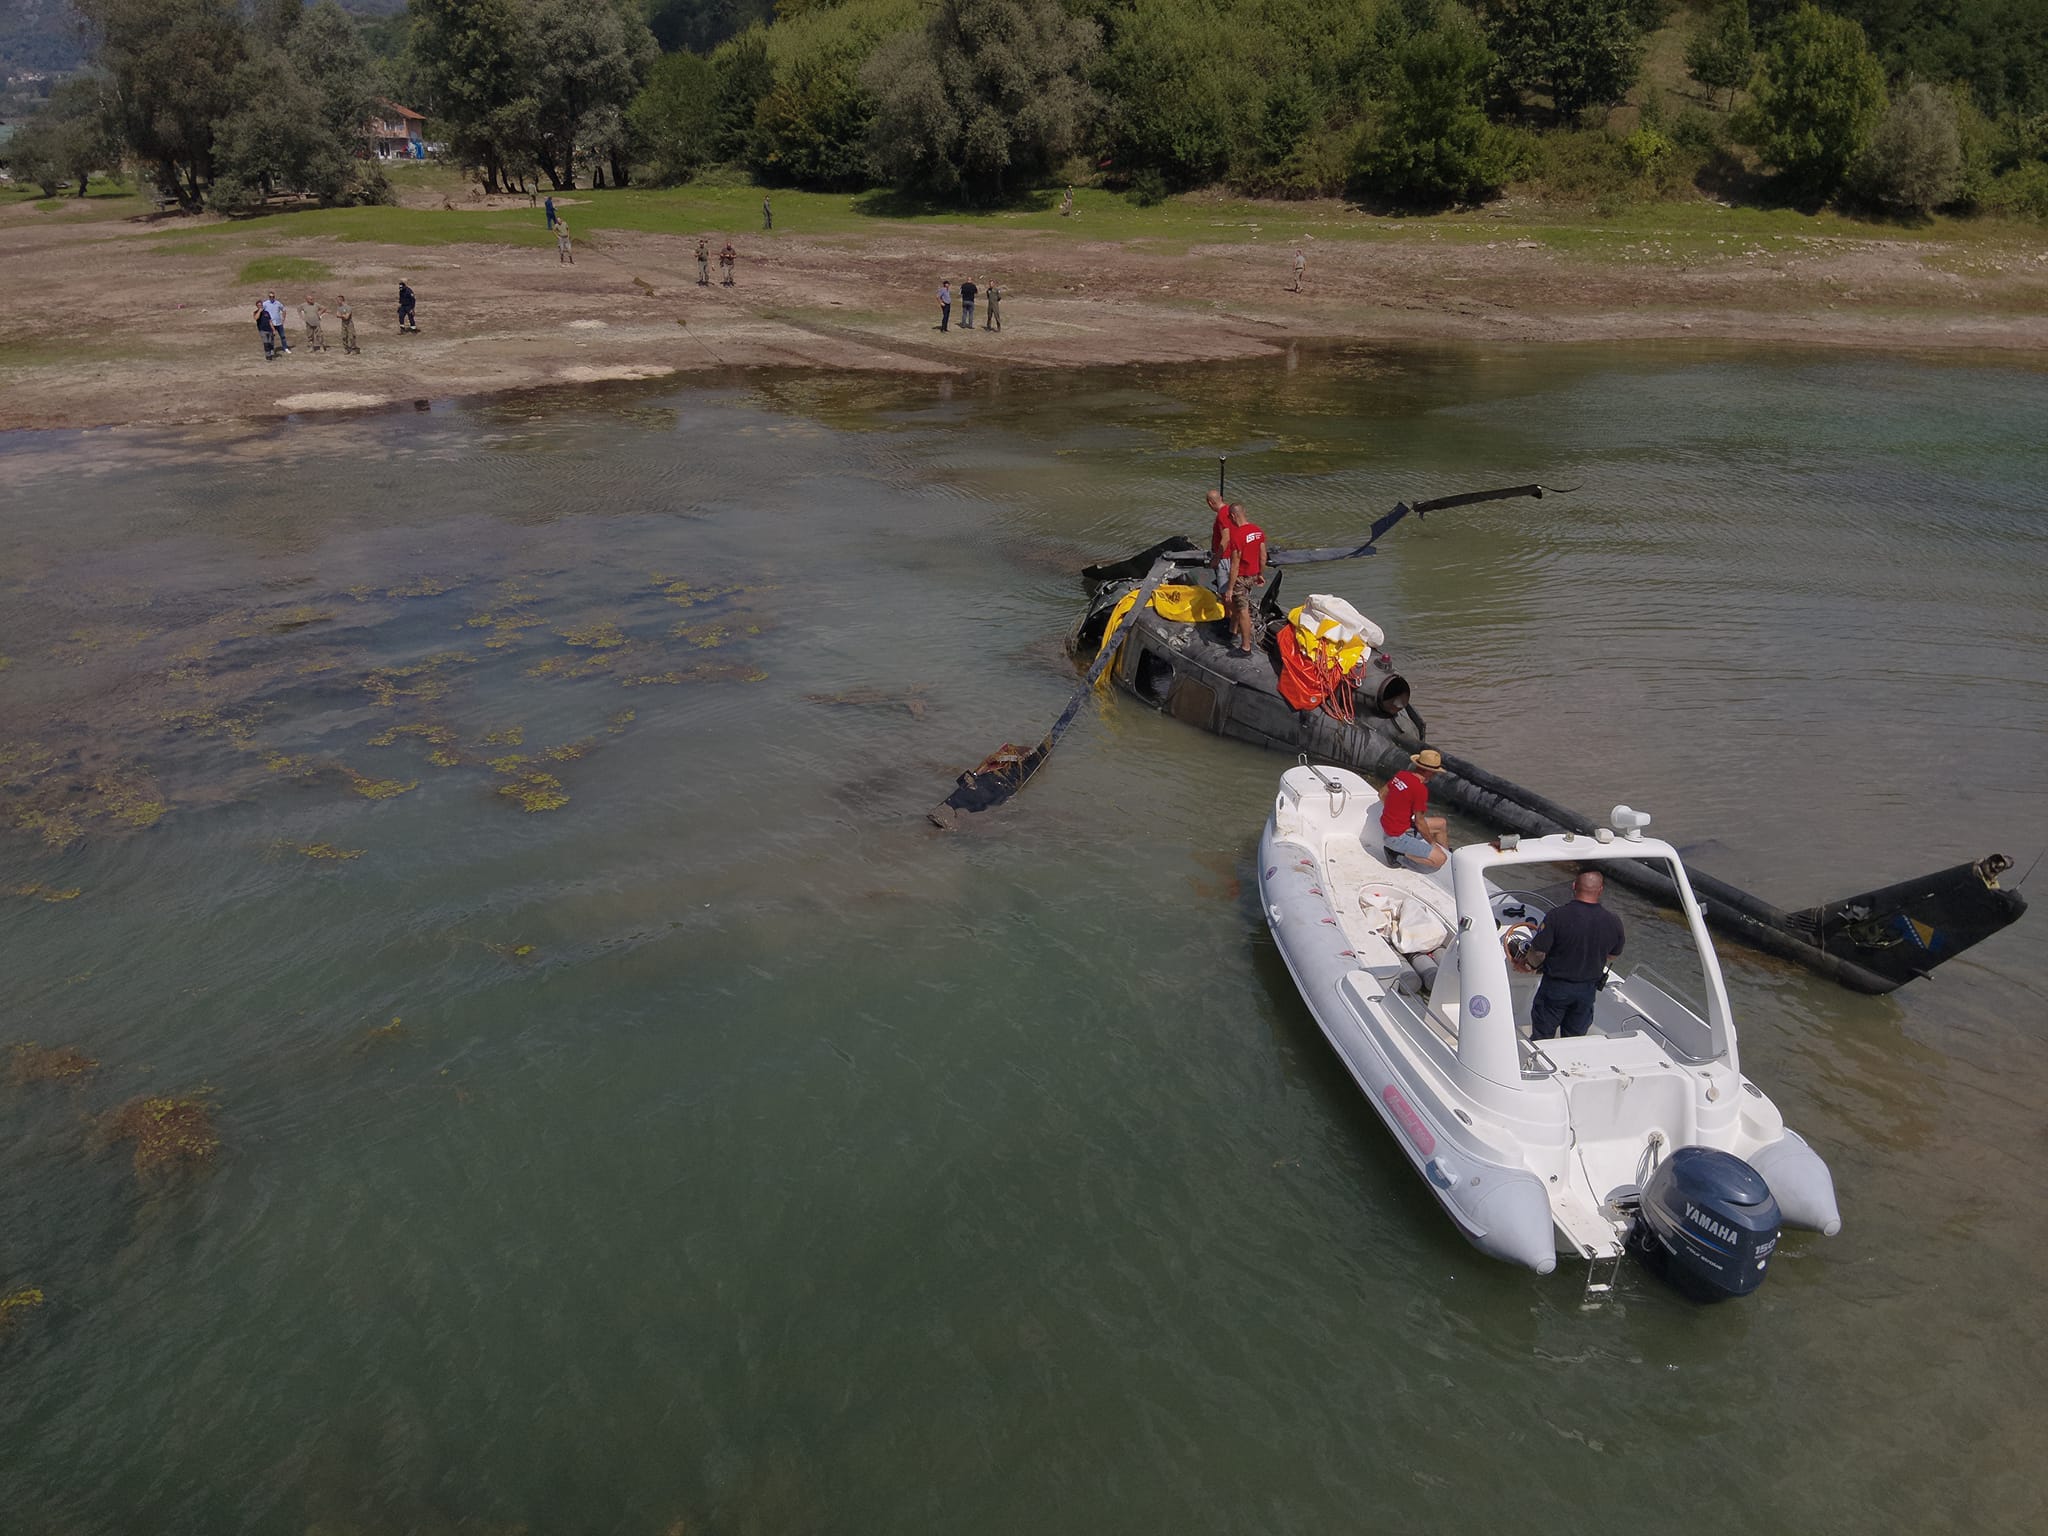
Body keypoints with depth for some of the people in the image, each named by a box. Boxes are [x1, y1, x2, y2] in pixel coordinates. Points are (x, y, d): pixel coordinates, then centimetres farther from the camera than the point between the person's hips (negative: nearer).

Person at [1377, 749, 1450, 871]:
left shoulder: (1401, 774, -1)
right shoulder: (1420, 789, -25)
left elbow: (1382, 793, 15)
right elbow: (1419, 823, -17)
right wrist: (1432, 843, -2)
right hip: (1398, 836, -10)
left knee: (1442, 823, 19)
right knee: (1439, 859, -18)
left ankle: (1449, 857, 30)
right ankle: (1399, 853, -7)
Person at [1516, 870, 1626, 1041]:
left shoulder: (1556, 916, -26)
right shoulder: (1613, 923, -12)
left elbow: (1538, 953, -20)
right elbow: (1611, 957, 4)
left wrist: (1528, 964, 3)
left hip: (1556, 987, -3)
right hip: (1588, 989, 3)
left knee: (1542, 1037, 14)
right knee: (1575, 1039, 21)